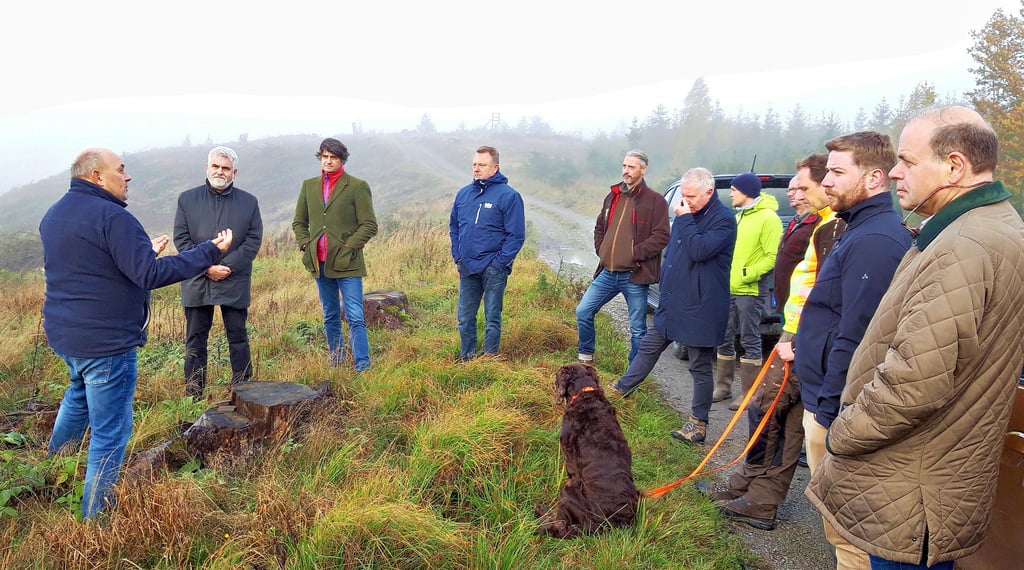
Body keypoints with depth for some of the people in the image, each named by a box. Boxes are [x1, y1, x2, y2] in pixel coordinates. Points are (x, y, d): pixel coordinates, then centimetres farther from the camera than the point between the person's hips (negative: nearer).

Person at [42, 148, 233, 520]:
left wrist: (145, 251, 23)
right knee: (110, 430, 2)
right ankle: (96, 516, 11)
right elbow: (150, 275, -26)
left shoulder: (53, 215, 10)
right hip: (106, 341, -9)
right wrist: (211, 252, -23)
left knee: (79, 392, 35)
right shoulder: (111, 217, -20)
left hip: (62, 333, 10)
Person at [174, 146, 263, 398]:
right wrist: (206, 266, -12)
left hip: (235, 282, -1)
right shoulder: (187, 199, 6)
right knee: (195, 339, 8)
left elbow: (253, 240, -1)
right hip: (196, 281, 1)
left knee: (238, 337, 6)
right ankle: (193, 394, 17)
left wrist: (227, 265, -13)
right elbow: (181, 239, 0)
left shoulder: (248, 202, 5)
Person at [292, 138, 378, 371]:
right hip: (320, 264, 5)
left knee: (355, 318, -7)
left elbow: (369, 225, -5)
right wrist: (305, 245, 5)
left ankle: (362, 367, -3)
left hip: (347, 264, -5)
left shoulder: (357, 187, -3)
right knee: (330, 317, 14)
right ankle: (335, 365, 25)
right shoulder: (309, 186, 12)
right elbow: (298, 222, 21)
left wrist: (348, 247, -11)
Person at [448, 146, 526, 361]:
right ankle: (466, 359, 27)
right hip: (466, 268, 5)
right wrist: (457, 255, 7)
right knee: (465, 317, 13)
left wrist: (499, 263, -14)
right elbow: (453, 226, 18)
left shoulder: (508, 195, -9)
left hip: (493, 269, -5)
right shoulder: (463, 193, 8)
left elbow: (516, 235, -11)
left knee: (492, 319, 5)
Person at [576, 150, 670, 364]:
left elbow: (661, 236, -12)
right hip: (608, 273, 6)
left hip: (635, 276, -6)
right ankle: (586, 358, 23)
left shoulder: (655, 201, -5)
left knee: (638, 328, 4)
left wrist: (635, 254, -17)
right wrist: (601, 250, 10)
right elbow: (599, 227, 25)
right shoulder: (612, 197, 14)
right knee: (583, 312, 4)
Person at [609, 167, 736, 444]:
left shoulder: (723, 219, -14)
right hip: (672, 302, 7)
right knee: (648, 348, 18)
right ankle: (620, 390, 34)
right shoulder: (686, 213, 9)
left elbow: (700, 250, -28)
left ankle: (698, 424, 17)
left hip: (700, 308, -7)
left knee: (700, 367, 5)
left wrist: (684, 219, -20)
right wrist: (665, 290, 19)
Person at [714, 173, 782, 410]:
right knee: (724, 339, 12)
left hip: (750, 291, -8)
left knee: (750, 342, 0)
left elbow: (773, 257, -17)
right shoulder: (739, 216, 16)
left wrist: (746, 274, -19)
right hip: (729, 289, 8)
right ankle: (723, 386, 24)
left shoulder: (768, 218, -11)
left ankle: (749, 393, 9)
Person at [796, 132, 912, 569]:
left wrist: (830, 412, -21)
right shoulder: (864, 230, 12)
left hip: (836, 411, -10)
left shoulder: (873, 241, -21)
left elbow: (854, 340, -25)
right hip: (827, 401, 10)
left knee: (845, 531, 4)